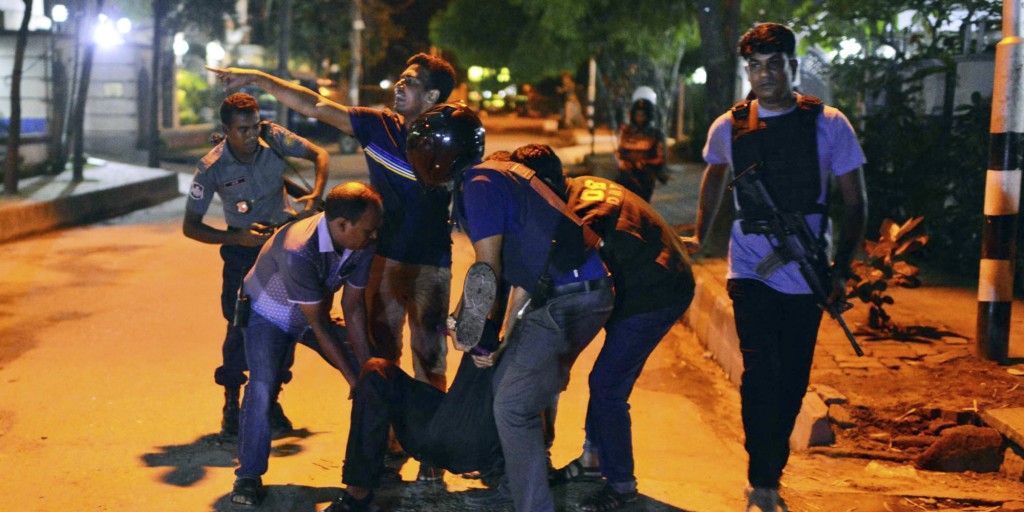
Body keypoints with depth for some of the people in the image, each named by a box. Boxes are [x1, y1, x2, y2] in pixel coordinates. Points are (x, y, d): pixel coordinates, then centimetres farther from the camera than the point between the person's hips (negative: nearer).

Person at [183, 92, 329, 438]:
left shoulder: (273, 138, -17)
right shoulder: (212, 168, -20)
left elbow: (319, 154, -5)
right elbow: (190, 227, -14)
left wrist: (316, 195, -22)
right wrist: (236, 238, -25)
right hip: (243, 248, -2)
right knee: (241, 325, -11)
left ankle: (271, 402, 15)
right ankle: (231, 406, 6)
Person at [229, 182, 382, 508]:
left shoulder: (362, 244, -22)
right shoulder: (298, 251, -41)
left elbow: (353, 307, -13)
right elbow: (318, 323, -32)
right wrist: (352, 379, -28)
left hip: (314, 311, 6)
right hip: (269, 313, -6)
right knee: (262, 386, -26)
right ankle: (249, 475, -11)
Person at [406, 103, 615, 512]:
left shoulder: (480, 185, -12)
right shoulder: (500, 176, 18)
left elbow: (487, 275, -12)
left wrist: (468, 330, 2)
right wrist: (503, 338, 15)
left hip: (569, 301, -10)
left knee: (513, 408, -8)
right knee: (505, 384, 20)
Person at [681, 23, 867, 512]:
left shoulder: (828, 124, -4)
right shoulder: (728, 127, 2)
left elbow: (854, 202, 0)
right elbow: (715, 177, 24)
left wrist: (841, 268, -7)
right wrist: (698, 237, 25)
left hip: (807, 276, 0)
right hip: (751, 270, 0)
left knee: (792, 380, 7)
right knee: (761, 372, -13)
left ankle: (771, 469, 25)